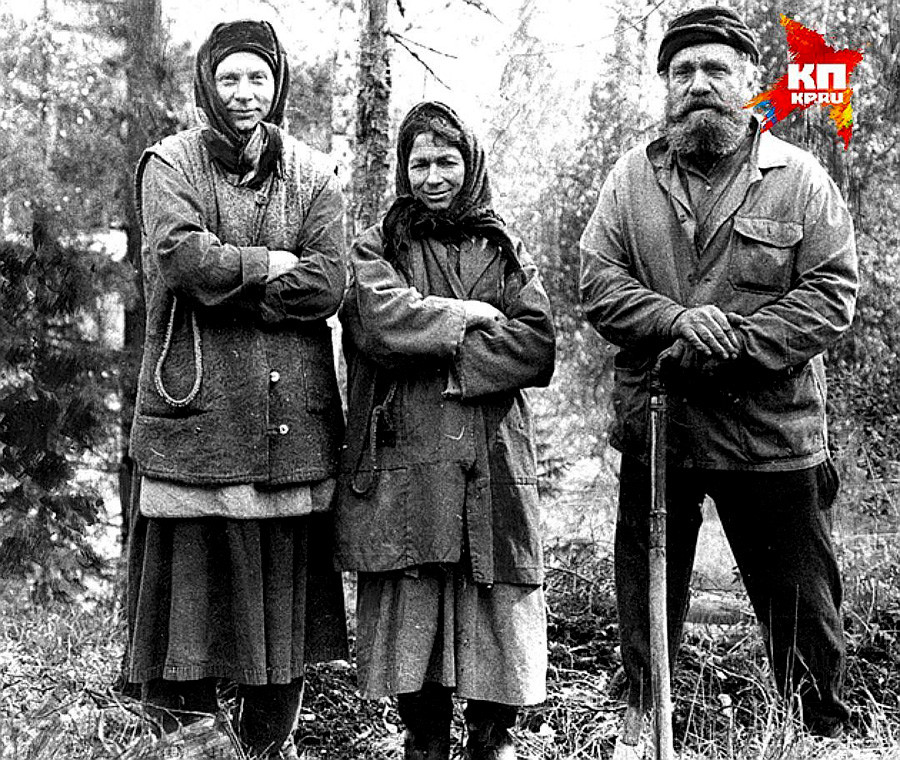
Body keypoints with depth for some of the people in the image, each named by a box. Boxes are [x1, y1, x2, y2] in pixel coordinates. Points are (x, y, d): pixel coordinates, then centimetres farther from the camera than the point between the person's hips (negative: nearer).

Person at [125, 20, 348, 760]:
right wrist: (274, 264, -8)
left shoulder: (314, 174, 11)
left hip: (294, 415, 3)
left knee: (287, 582, 7)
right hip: (198, 412, -2)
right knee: (194, 574, -1)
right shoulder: (170, 163, 4)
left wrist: (225, 278, -9)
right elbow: (181, 255, -15)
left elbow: (328, 285, -3)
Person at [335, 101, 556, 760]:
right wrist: (472, 316, -3)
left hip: (494, 464, 2)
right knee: (411, 609, 2)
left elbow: (537, 347, 0)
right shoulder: (376, 248, 10)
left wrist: (439, 352, -8)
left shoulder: (506, 250, 15)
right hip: (404, 464, -1)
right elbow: (384, 322, -12)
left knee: (499, 606, 2)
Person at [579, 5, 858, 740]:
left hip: (772, 430, -2)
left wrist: (734, 344, -18)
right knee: (647, 601, 15)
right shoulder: (632, 177, 6)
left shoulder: (801, 178, 0)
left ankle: (827, 732, 28)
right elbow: (598, 280, 0)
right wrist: (677, 321, -18)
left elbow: (831, 293, -7)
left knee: (801, 603, 9)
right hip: (654, 424, 2)